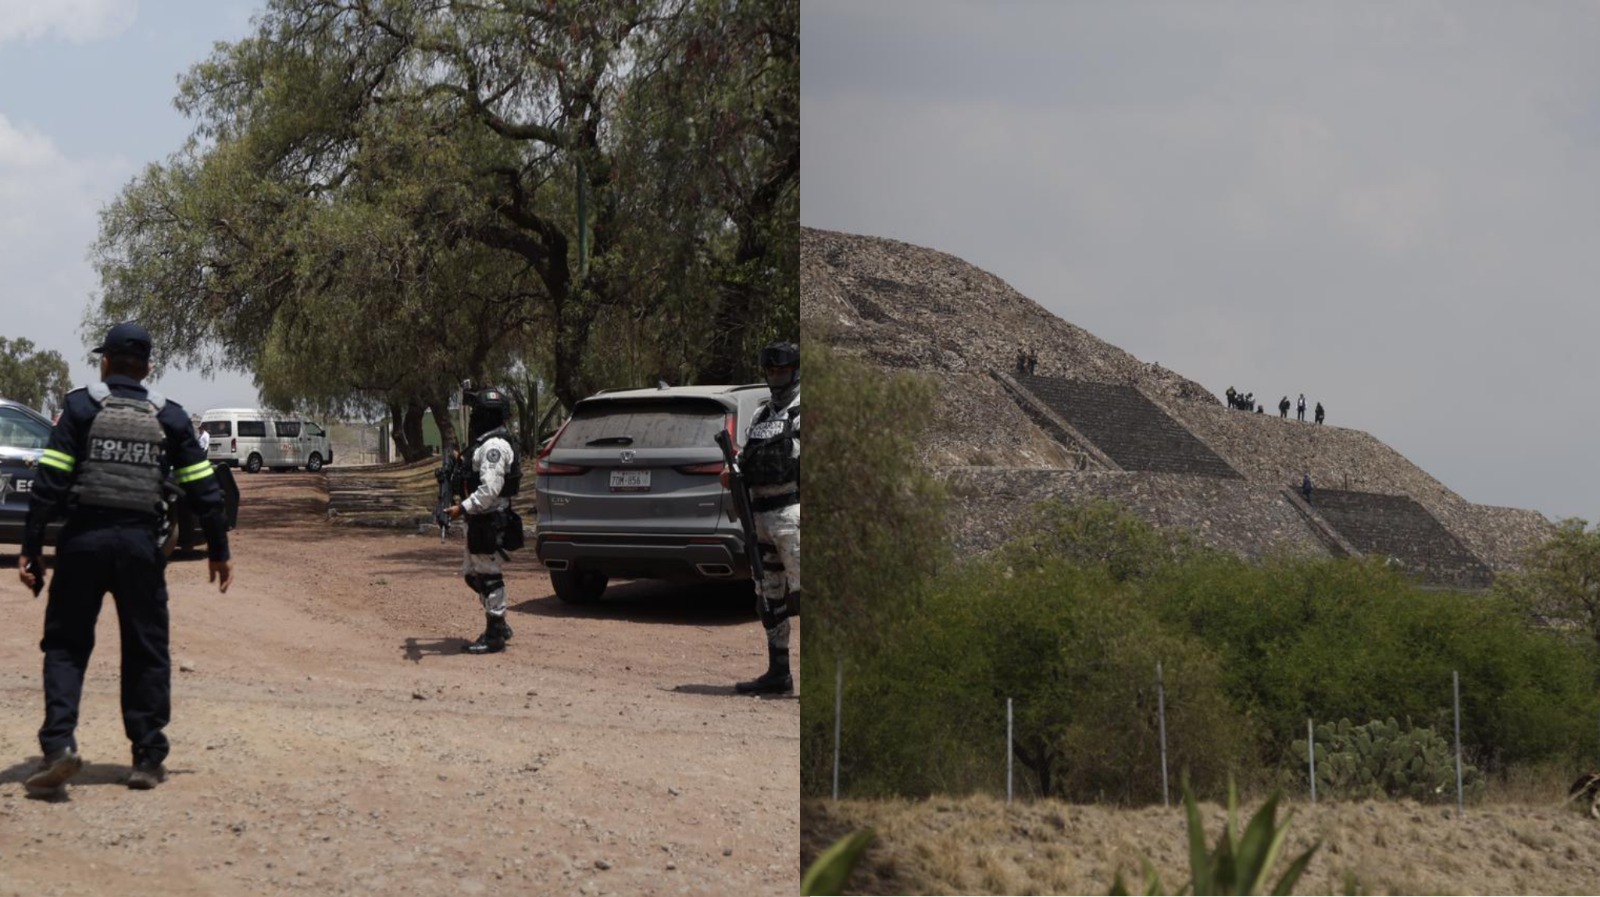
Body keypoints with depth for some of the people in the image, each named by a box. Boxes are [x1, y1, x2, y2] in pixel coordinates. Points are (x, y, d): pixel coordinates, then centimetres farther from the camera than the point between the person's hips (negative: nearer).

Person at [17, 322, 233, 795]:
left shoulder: (80, 407, 0)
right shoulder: (169, 417, 7)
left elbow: (50, 482, -7)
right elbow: (203, 489, 6)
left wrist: (31, 547, -5)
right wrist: (218, 551, 14)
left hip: (84, 539, -1)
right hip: (140, 543, 1)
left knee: (66, 645, 7)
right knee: (146, 651, 10)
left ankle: (59, 744, -9)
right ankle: (148, 759, 10)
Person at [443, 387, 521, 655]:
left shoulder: (494, 446, -18)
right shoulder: (484, 444, 16)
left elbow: (490, 489, -25)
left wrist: (463, 508, -21)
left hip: (490, 520, -11)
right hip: (481, 521, 11)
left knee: (489, 576, -4)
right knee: (472, 574, 17)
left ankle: (495, 636, 3)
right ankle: (499, 625, 24)